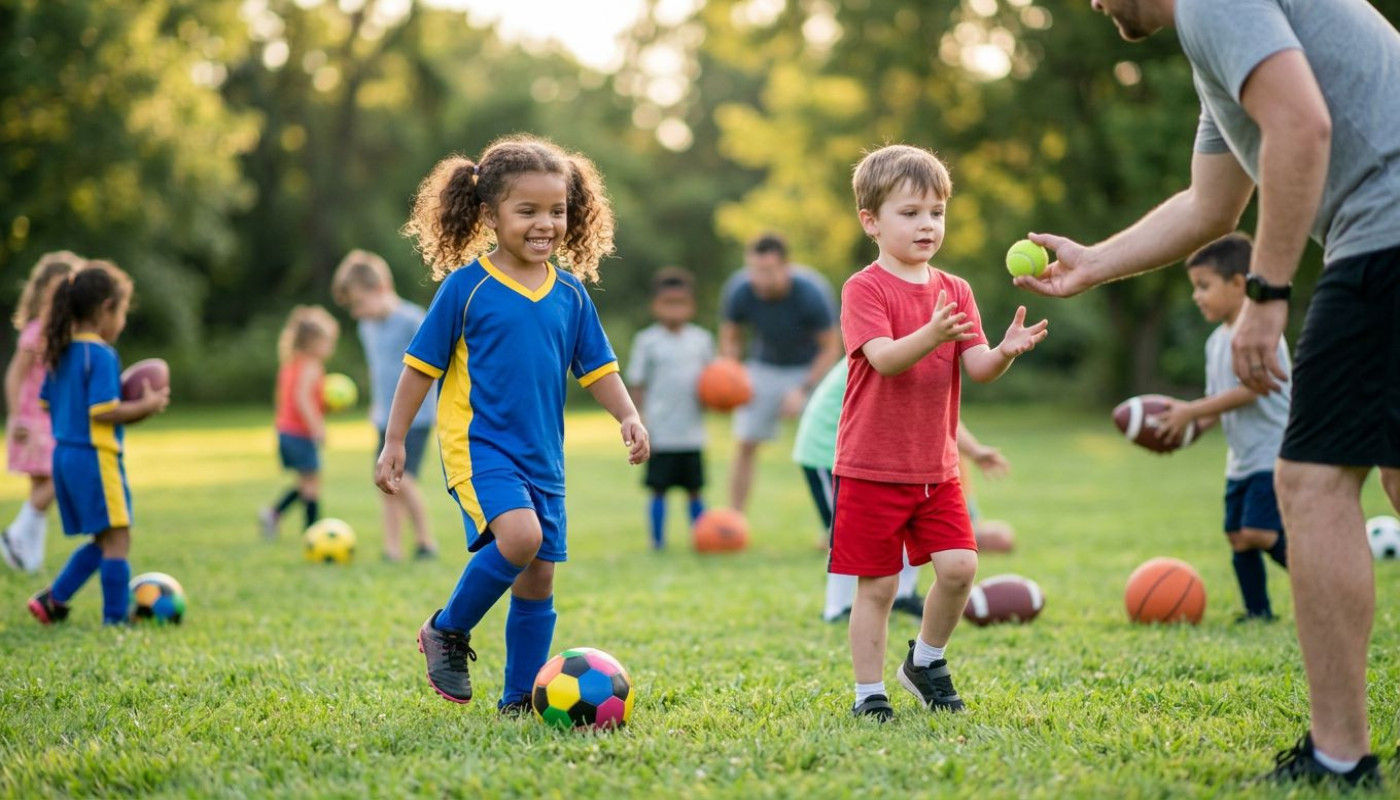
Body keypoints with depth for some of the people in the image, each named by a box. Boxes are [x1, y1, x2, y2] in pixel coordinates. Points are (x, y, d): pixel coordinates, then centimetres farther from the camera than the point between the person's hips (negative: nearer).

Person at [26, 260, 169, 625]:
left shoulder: (62, 352, 11)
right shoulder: (101, 355, -15)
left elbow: (48, 403, 17)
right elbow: (103, 411, -21)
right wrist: (146, 405, -9)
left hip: (64, 455, 9)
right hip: (96, 458, -9)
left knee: (102, 541, 18)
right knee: (117, 539, -1)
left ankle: (52, 600, 17)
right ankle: (116, 619, 1)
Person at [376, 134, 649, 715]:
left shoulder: (570, 292, 5)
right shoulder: (466, 285, -8)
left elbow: (597, 368, 12)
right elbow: (422, 365, -3)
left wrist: (628, 417, -5)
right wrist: (394, 442, -3)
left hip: (541, 455, 6)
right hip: (477, 444, -5)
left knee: (538, 579, 7)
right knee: (519, 536, -28)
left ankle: (519, 700, 21)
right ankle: (447, 630, -3)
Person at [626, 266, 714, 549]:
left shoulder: (701, 339, 7)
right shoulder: (647, 340, -1)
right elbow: (636, 384, 0)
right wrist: (639, 417, -6)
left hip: (691, 429, 3)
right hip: (660, 433, -3)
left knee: (694, 489, 9)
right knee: (658, 489, 1)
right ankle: (657, 540, 10)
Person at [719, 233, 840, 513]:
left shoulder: (812, 293, -33)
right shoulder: (738, 291, -25)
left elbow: (831, 348, -19)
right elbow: (730, 340, -6)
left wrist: (803, 390, -27)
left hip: (811, 368, -3)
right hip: (764, 366, 3)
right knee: (745, 445, -2)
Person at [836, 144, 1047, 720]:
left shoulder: (955, 291, 7)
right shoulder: (863, 289, -9)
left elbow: (976, 368, -2)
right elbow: (884, 357, -24)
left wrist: (1005, 352, -24)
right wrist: (932, 336, -41)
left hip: (937, 469, 5)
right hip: (871, 469, -4)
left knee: (959, 566, -6)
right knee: (877, 584, 1)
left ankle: (927, 660, 19)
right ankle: (869, 691, 15)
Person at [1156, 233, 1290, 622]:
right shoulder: (1217, 340, 13)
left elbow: (1250, 389, -22)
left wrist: (1191, 411, -19)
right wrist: (1188, 424, -3)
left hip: (1273, 450, -9)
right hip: (1241, 457, 9)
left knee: (1260, 532, -17)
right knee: (1238, 535, 8)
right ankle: (1258, 611, 18)